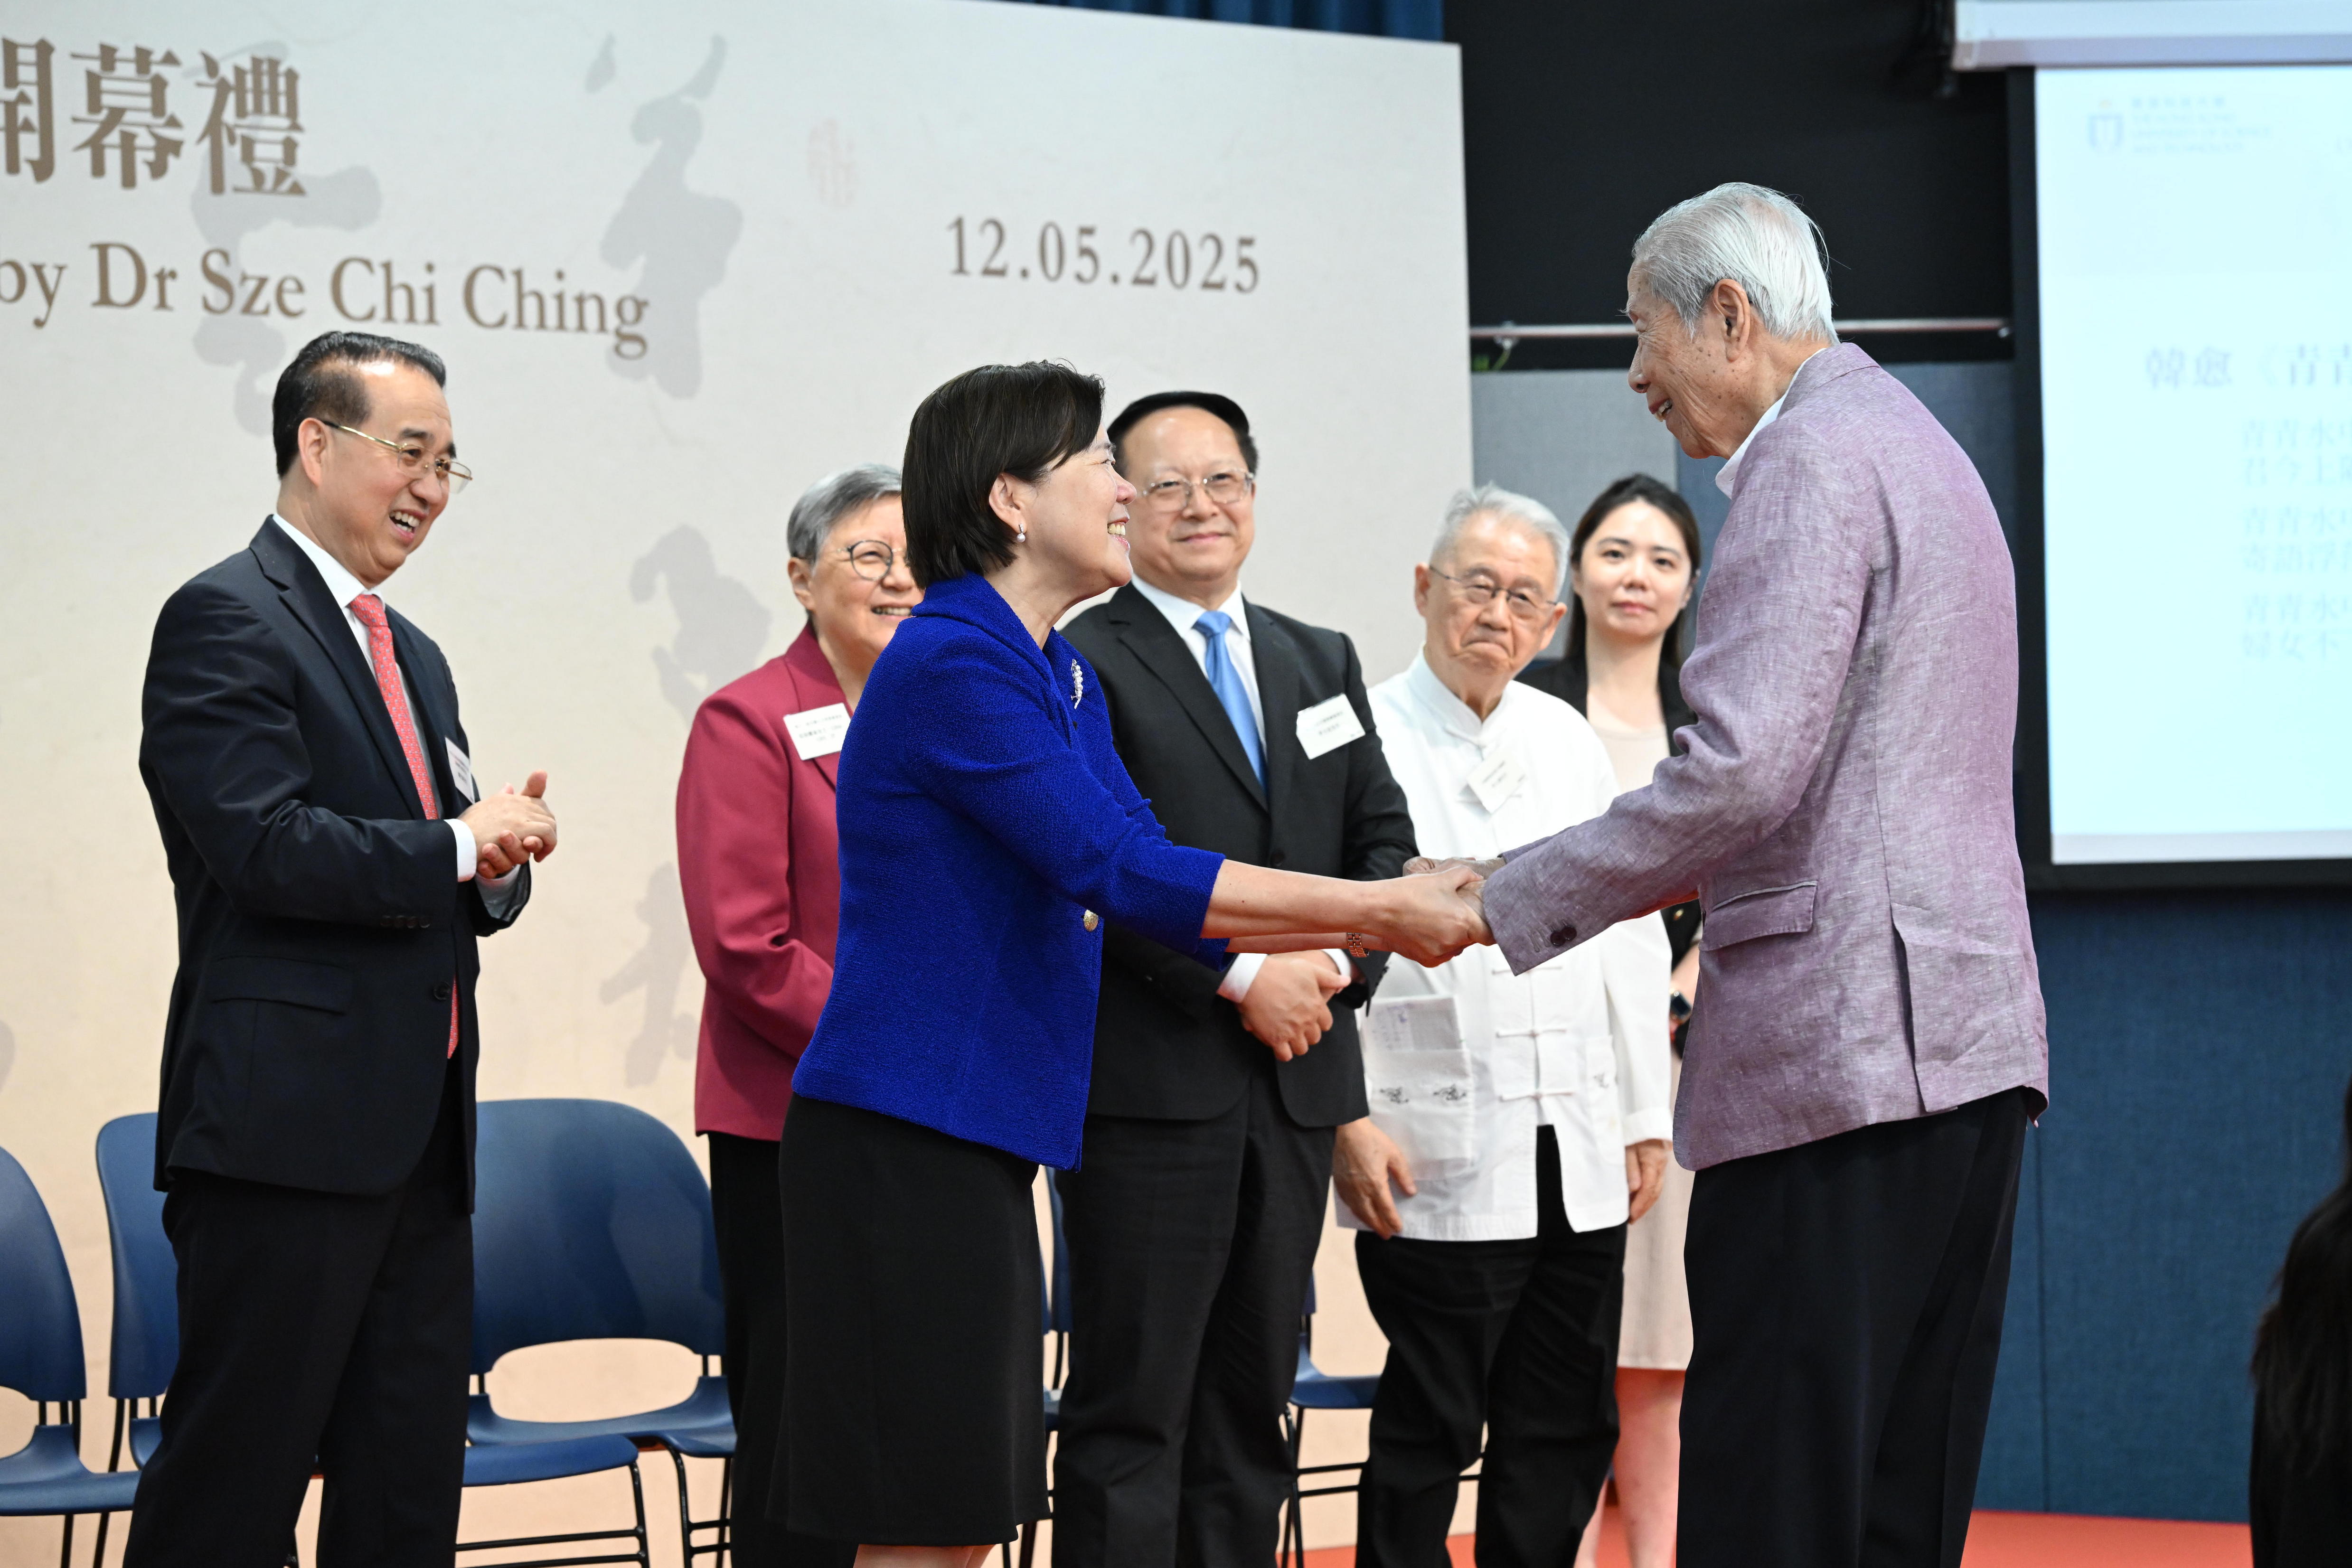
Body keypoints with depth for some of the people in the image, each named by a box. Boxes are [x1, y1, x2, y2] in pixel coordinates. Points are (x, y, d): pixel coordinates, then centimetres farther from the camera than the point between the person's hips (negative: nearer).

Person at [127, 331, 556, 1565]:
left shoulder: (412, 653, 22)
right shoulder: (224, 619, -7)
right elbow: (266, 850, -19)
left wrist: (502, 858, 0)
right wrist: (460, 846, -9)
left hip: (418, 1137, 9)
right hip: (288, 1126, -9)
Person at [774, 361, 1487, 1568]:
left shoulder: (1064, 679, 17)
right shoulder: (952, 665, -15)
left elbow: (1145, 888, 16)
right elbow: (1124, 876, -20)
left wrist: (1377, 920, 6)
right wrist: (1376, 909, -16)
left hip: (979, 1144, 10)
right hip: (906, 1138, -10)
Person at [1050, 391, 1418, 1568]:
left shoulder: (1320, 661, 17)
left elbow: (1383, 839, 14)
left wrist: (1337, 965, -4)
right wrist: (1241, 976, -16)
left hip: (1295, 1084, 6)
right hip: (1151, 1084, -6)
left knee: (1252, 1403, 10)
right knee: (1132, 1406, -5)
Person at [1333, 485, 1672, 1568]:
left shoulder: (1568, 741, 13)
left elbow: (1629, 930, 16)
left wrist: (1645, 1114, 11)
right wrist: (1345, 1121, -15)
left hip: (1577, 1148, 6)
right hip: (1438, 1157, -6)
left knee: (1566, 1433, 8)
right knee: (1428, 1434, -2)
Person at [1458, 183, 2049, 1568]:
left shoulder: (1809, 463, -9)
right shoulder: (1919, 446, 22)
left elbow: (1744, 769, -18)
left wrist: (1519, 900, -10)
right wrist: (1680, 888, 24)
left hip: (1839, 1041, -10)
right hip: (1970, 1038, 10)